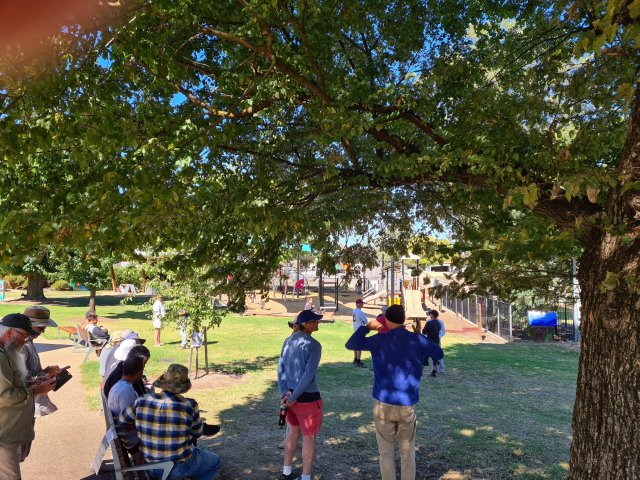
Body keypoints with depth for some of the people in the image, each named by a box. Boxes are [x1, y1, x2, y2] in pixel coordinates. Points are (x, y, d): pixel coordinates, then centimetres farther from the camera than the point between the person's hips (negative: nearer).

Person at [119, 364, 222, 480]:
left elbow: (122, 420, 7)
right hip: (178, 467, -5)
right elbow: (197, 434, -5)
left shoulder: (141, 401, -13)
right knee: (215, 461, 22)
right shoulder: (189, 405, -23)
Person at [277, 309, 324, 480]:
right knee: (309, 438, 9)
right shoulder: (313, 344, -17)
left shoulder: (288, 341, 5)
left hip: (289, 394, 7)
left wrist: (285, 393, -3)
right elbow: (309, 375, -21)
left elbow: (280, 368, 2)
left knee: (293, 432, 24)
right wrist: (293, 397, -14)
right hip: (307, 397, -7)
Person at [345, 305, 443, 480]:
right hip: (407, 406, 1)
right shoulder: (418, 340, -3)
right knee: (408, 454, 16)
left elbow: (350, 344, 4)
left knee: (386, 454, 12)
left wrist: (367, 327, 12)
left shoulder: (380, 340, -6)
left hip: (383, 405, -1)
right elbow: (439, 354, 15)